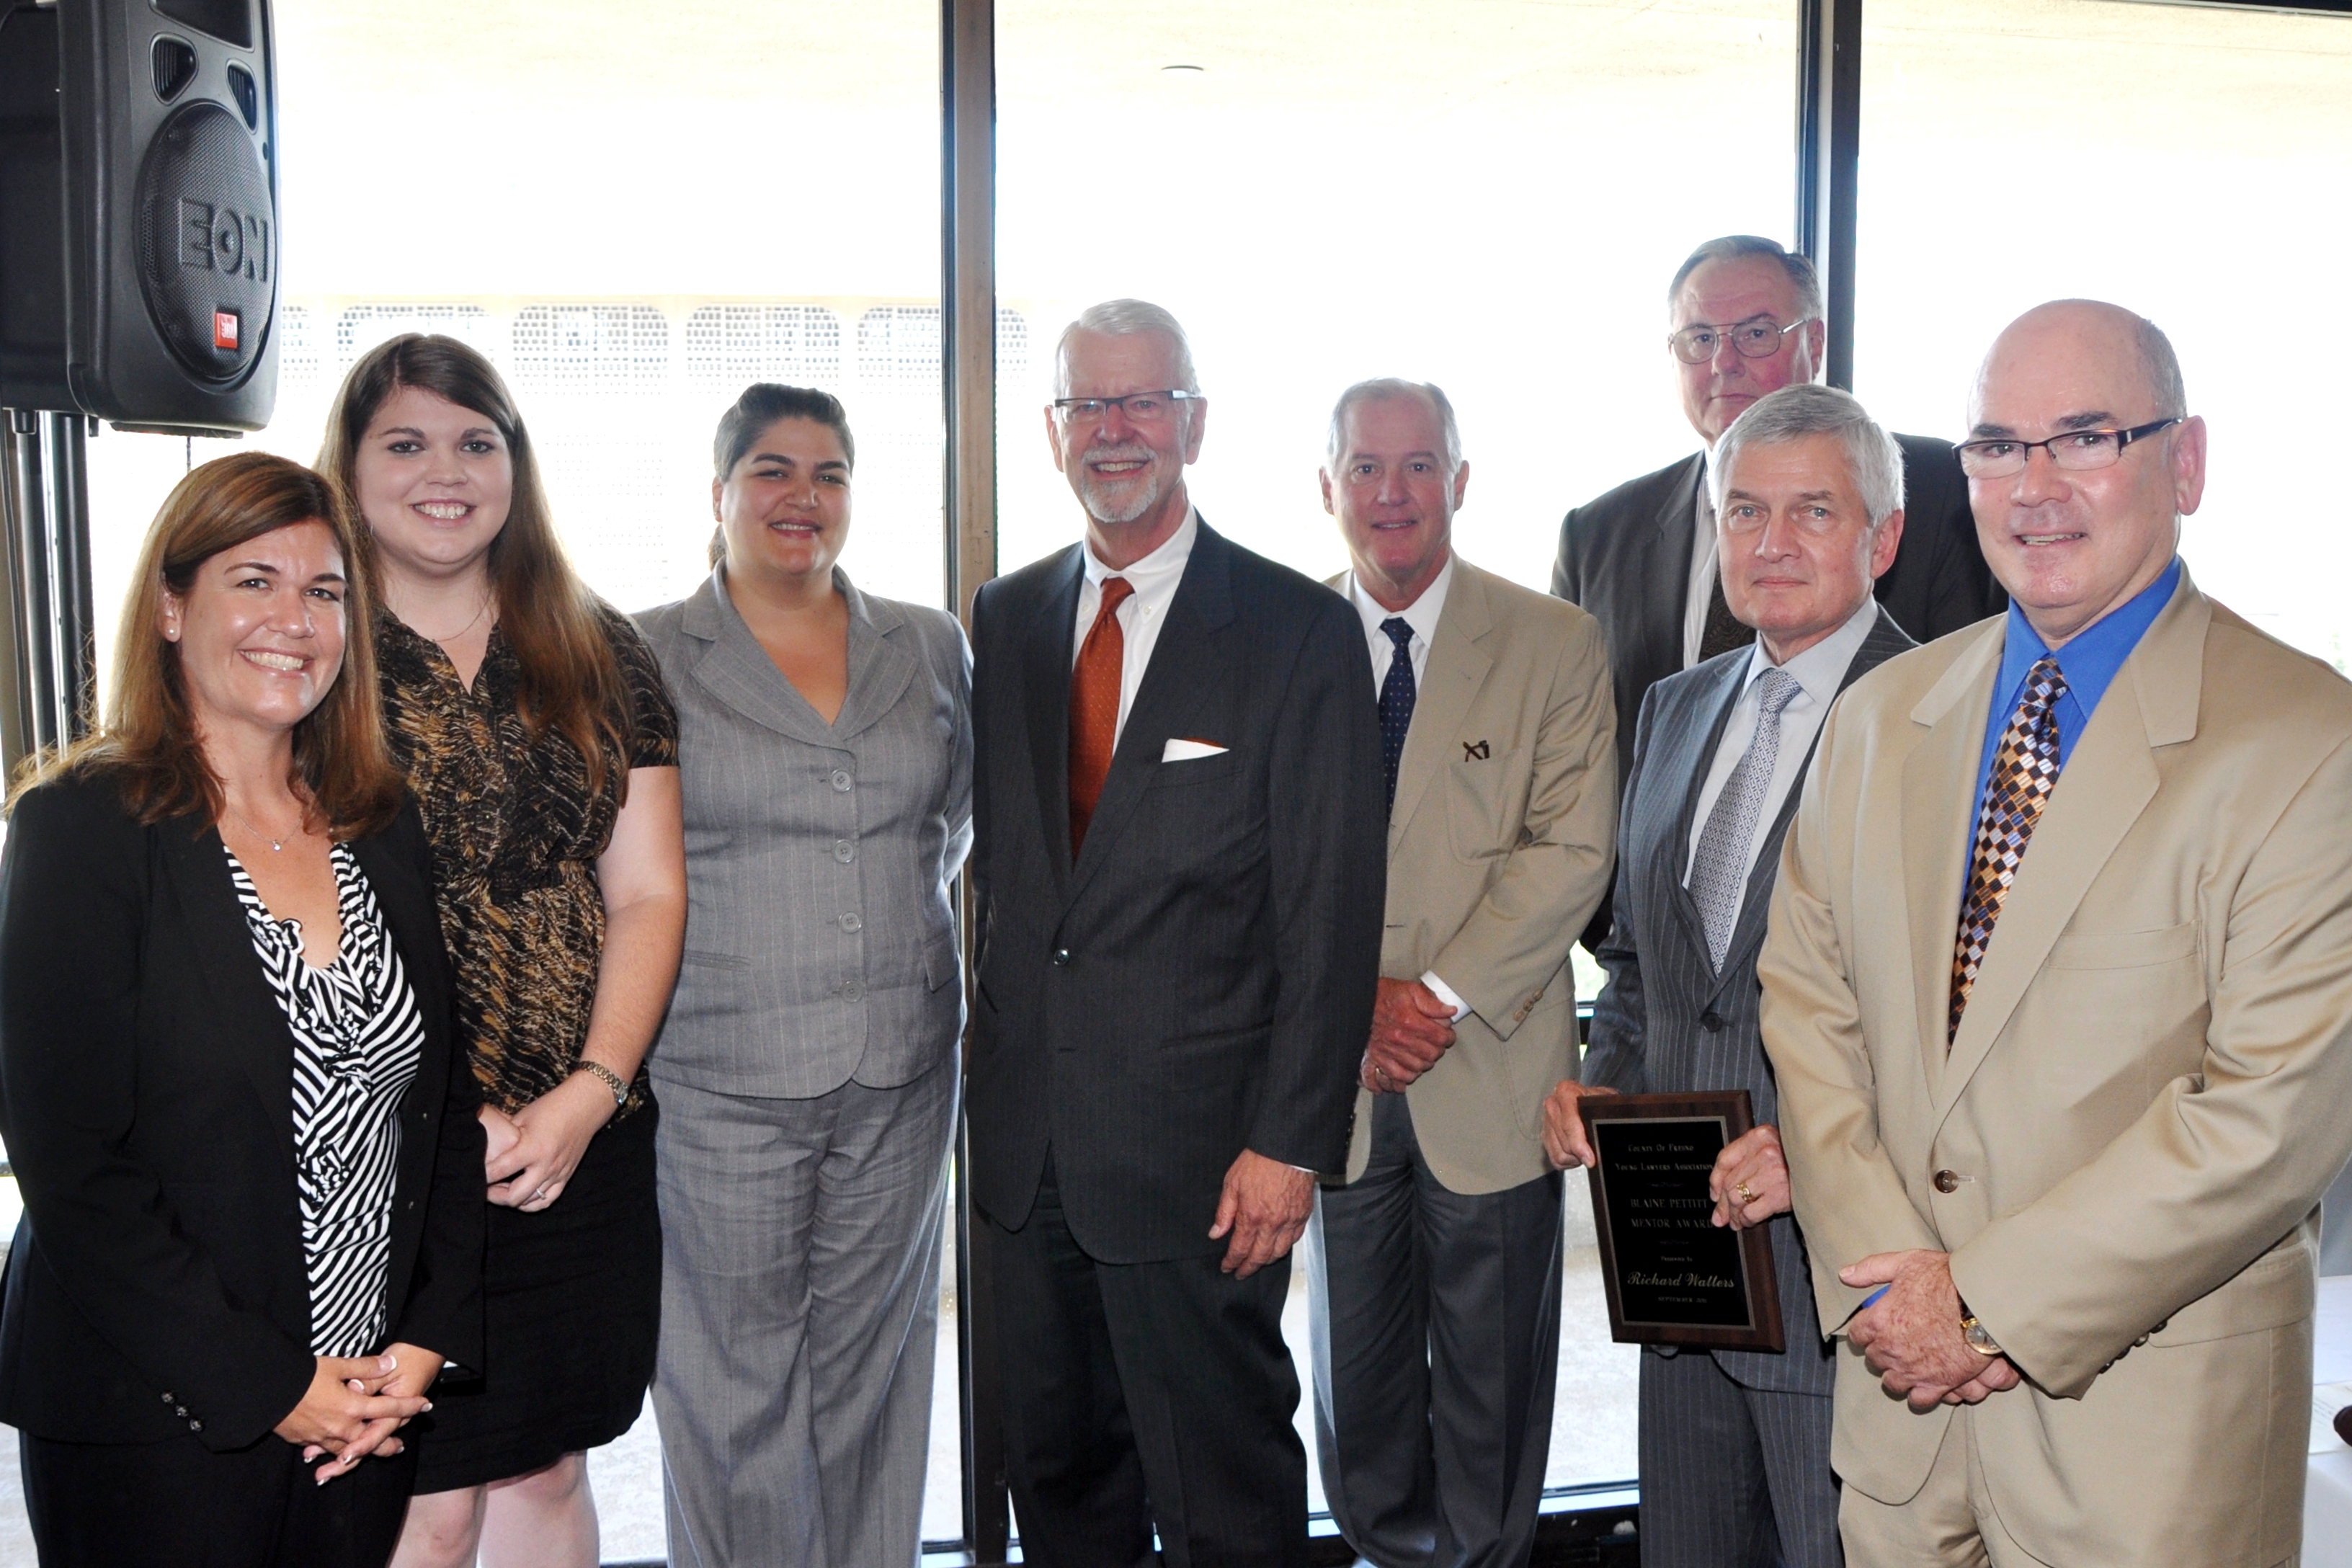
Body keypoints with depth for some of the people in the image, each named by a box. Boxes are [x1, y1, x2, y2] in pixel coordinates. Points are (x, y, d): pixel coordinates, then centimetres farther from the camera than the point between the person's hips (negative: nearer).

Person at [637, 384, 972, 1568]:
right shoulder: (645, 658, -1)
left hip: (900, 1072, 3)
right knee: (735, 1388, 5)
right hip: (719, 1082, -2)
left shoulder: (931, 647, 8)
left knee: (873, 1369, 12)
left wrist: (902, 906, 9)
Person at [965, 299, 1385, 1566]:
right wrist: (990, 1052, 6)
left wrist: (1290, 1141, -13)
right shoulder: (1005, 618, 9)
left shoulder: (1300, 631, -7)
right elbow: (996, 854, 13)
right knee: (1055, 1464, 18)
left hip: (1196, 1146, -4)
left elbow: (1332, 912, -9)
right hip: (1025, 1131, 5)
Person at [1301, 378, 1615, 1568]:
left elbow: (1571, 853, -8)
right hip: (1333, 1073, 2)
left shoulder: (1556, 645, -1)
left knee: (1492, 1367, 10)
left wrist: (1443, 995, -15)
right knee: (1354, 1361, 14)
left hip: (1492, 1071, -2)